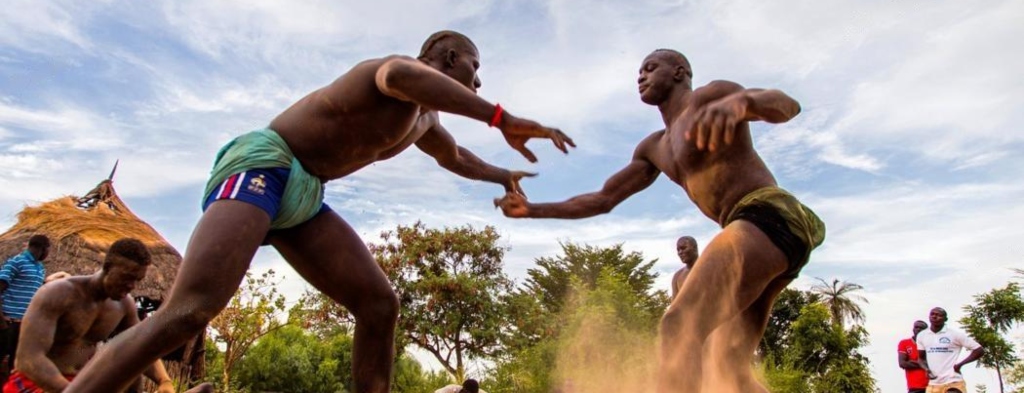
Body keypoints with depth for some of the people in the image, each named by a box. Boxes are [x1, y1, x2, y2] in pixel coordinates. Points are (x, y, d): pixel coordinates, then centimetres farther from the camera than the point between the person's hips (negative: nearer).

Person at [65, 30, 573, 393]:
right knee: (187, 313, -27)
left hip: (302, 195, 9)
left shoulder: (425, 120, 20)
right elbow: (400, 75, -39)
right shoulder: (407, 71, -10)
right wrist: (500, 118, -39)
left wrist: (499, 174, 54)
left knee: (380, 304, -2)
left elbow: (455, 157, 43)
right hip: (260, 167, -9)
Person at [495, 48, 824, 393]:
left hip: (769, 216, -10)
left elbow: (787, 104, -14)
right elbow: (602, 200, 24)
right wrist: (533, 209, 14)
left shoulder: (708, 96, 4)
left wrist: (738, 101, -38)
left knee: (679, 326, -27)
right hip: (753, 228, 10)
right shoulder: (654, 149, 27)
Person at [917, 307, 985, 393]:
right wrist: (926, 369, -3)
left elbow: (979, 350, -3)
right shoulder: (921, 336, 8)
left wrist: (960, 364, -8)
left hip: (953, 383, -5)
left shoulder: (955, 334, -5)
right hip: (933, 384, 5)